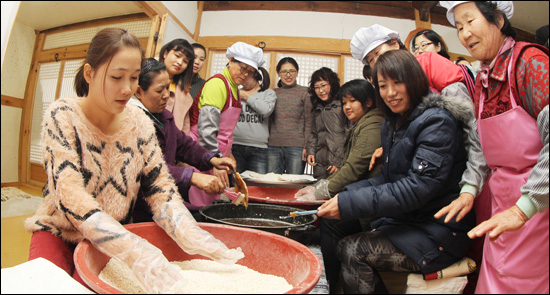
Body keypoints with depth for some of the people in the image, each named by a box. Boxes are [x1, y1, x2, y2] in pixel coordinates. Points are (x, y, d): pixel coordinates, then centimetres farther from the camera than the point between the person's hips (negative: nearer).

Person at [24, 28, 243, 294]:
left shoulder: (139, 122, -5)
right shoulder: (63, 116, -15)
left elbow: (161, 190, -9)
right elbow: (71, 197, -26)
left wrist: (194, 239, -28)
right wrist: (136, 253, -41)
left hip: (113, 238, 2)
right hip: (58, 232, -1)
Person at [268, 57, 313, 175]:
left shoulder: (305, 92, 6)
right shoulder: (273, 93, 14)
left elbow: (309, 122, 1)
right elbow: (268, 121, 16)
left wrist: (307, 146, -6)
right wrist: (264, 143, 9)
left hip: (296, 147, -3)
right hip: (273, 146, 3)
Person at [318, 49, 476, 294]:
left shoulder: (437, 122, -15)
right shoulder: (393, 124, 11)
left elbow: (418, 188, -23)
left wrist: (349, 204, -25)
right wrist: (346, 194, -7)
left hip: (439, 233, -7)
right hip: (405, 221, 7)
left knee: (352, 251, -20)